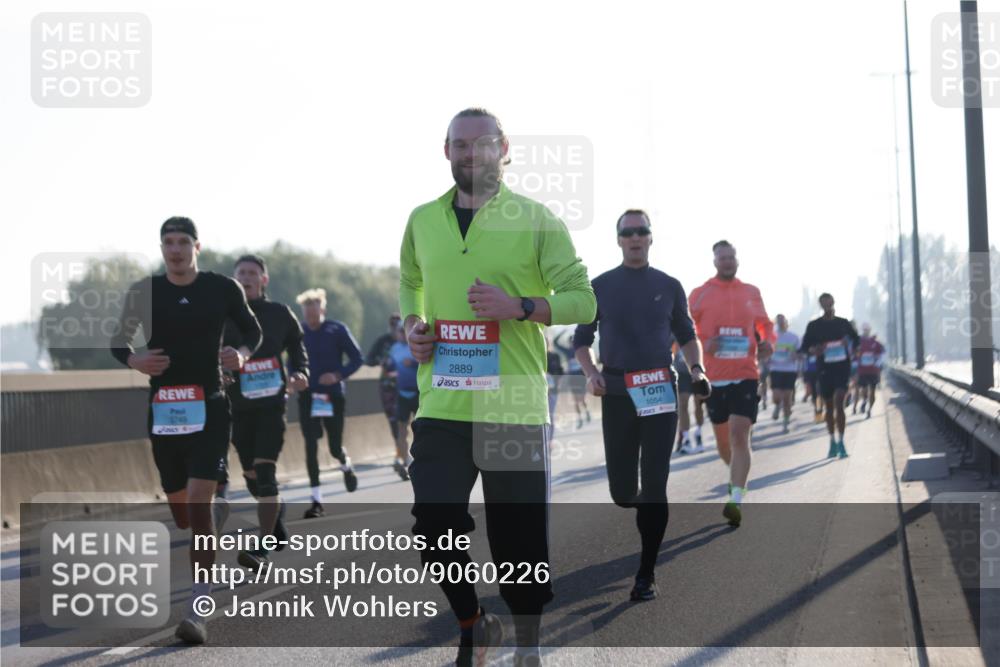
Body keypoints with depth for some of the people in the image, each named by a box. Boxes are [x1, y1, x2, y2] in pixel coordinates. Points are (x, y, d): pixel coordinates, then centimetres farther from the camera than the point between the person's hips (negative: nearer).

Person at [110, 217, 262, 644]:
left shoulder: (223, 289, 0)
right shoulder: (143, 292, 2)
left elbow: (252, 330, 14)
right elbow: (118, 343, 11)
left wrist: (242, 353, -8)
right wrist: (134, 360, -11)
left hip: (209, 407, -3)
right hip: (164, 410, 3)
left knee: (198, 501, -16)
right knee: (181, 512, 12)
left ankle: (197, 611, -14)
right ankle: (219, 511, 52)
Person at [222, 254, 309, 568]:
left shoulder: (280, 314, 1)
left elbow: (297, 347, 14)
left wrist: (300, 373, -4)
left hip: (271, 404, -2)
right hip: (238, 407, 3)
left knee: (264, 471, -14)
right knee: (251, 475, 11)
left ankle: (263, 548, -13)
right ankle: (276, 507, 44)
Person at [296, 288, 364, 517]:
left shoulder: (337, 330, -6)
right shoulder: (299, 333, 1)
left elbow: (357, 358, -3)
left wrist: (338, 375, -17)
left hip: (333, 397, -2)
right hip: (307, 397, 2)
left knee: (335, 447, 2)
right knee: (311, 447, -4)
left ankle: (346, 466, 40)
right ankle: (316, 500, 1)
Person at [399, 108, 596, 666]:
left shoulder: (537, 220, -1)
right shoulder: (423, 221, 10)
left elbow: (584, 300, -4)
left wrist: (520, 306, -19)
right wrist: (411, 325, 7)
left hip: (515, 406, -2)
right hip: (442, 405, 3)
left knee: (520, 537, 4)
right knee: (434, 526, -6)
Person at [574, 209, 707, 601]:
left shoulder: (668, 286, 7)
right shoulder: (601, 287, 5)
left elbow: (686, 334, 19)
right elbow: (582, 339, 10)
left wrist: (697, 369, 1)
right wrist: (591, 374, -8)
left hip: (660, 392, 0)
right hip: (616, 393, 1)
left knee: (654, 486, -7)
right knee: (622, 491, 2)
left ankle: (646, 575, 0)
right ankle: (647, 512, 40)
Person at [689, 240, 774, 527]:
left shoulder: (752, 293, 8)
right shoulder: (700, 294, 2)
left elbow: (765, 324, 21)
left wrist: (768, 342, -1)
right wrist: (703, 343, -17)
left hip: (745, 375, -1)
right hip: (714, 377, 1)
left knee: (739, 435, -15)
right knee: (722, 440, 11)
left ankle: (736, 501, -18)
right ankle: (738, 476, 42)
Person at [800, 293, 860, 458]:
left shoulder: (842, 323, 7)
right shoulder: (814, 326, 5)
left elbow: (856, 339, 17)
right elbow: (804, 347, 6)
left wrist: (848, 343, -6)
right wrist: (813, 350, -17)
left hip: (842, 366, -1)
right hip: (824, 368, 1)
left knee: (838, 402, -16)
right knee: (829, 407, 9)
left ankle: (840, 441, -14)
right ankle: (833, 442, 22)